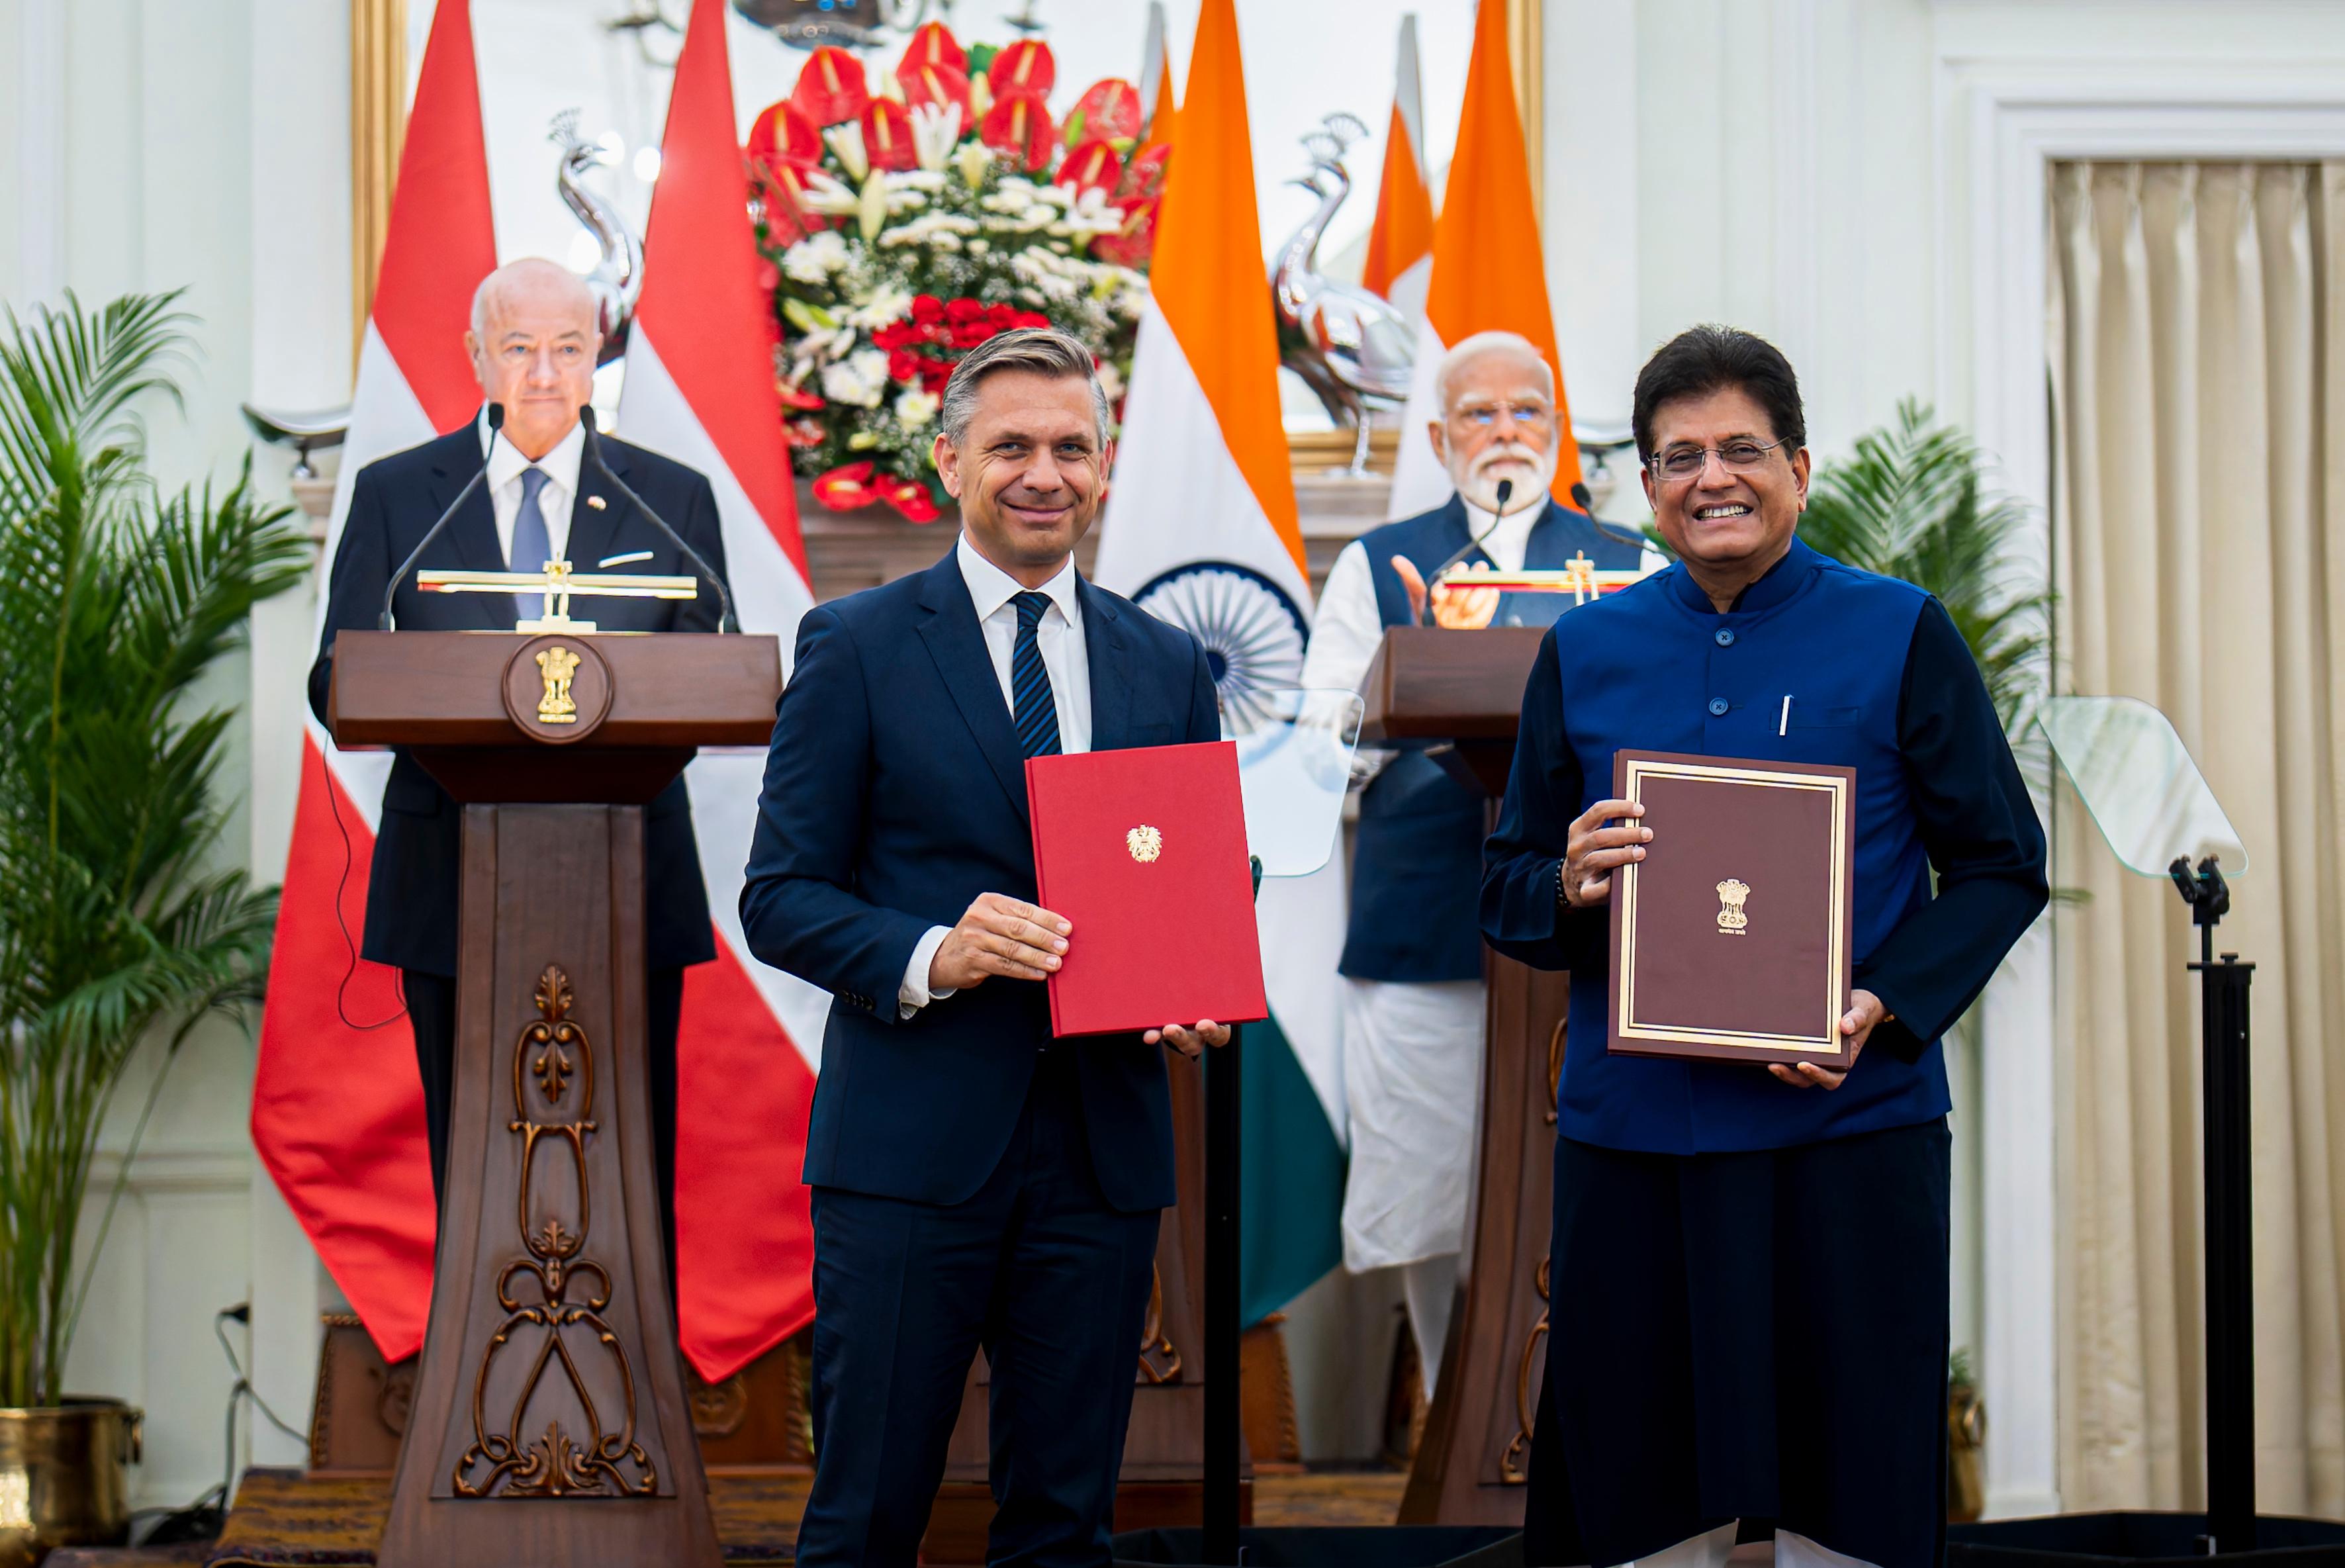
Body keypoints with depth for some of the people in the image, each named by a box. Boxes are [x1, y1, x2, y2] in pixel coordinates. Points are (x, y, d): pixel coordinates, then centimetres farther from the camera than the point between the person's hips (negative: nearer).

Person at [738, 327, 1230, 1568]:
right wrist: (930, 957, -19)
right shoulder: (856, 646, 2)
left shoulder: (1166, 665, 13)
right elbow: (781, 896, -1)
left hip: (1103, 1140, 3)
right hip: (911, 1141, -3)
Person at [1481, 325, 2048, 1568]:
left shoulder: (1900, 636, 2)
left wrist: (1883, 1008, -14)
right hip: (1631, 1131, 2)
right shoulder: (1585, 653, 9)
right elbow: (1505, 894, 12)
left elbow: (2002, 865, 1)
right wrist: (1569, 888, -11)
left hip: (1851, 1130, -2)